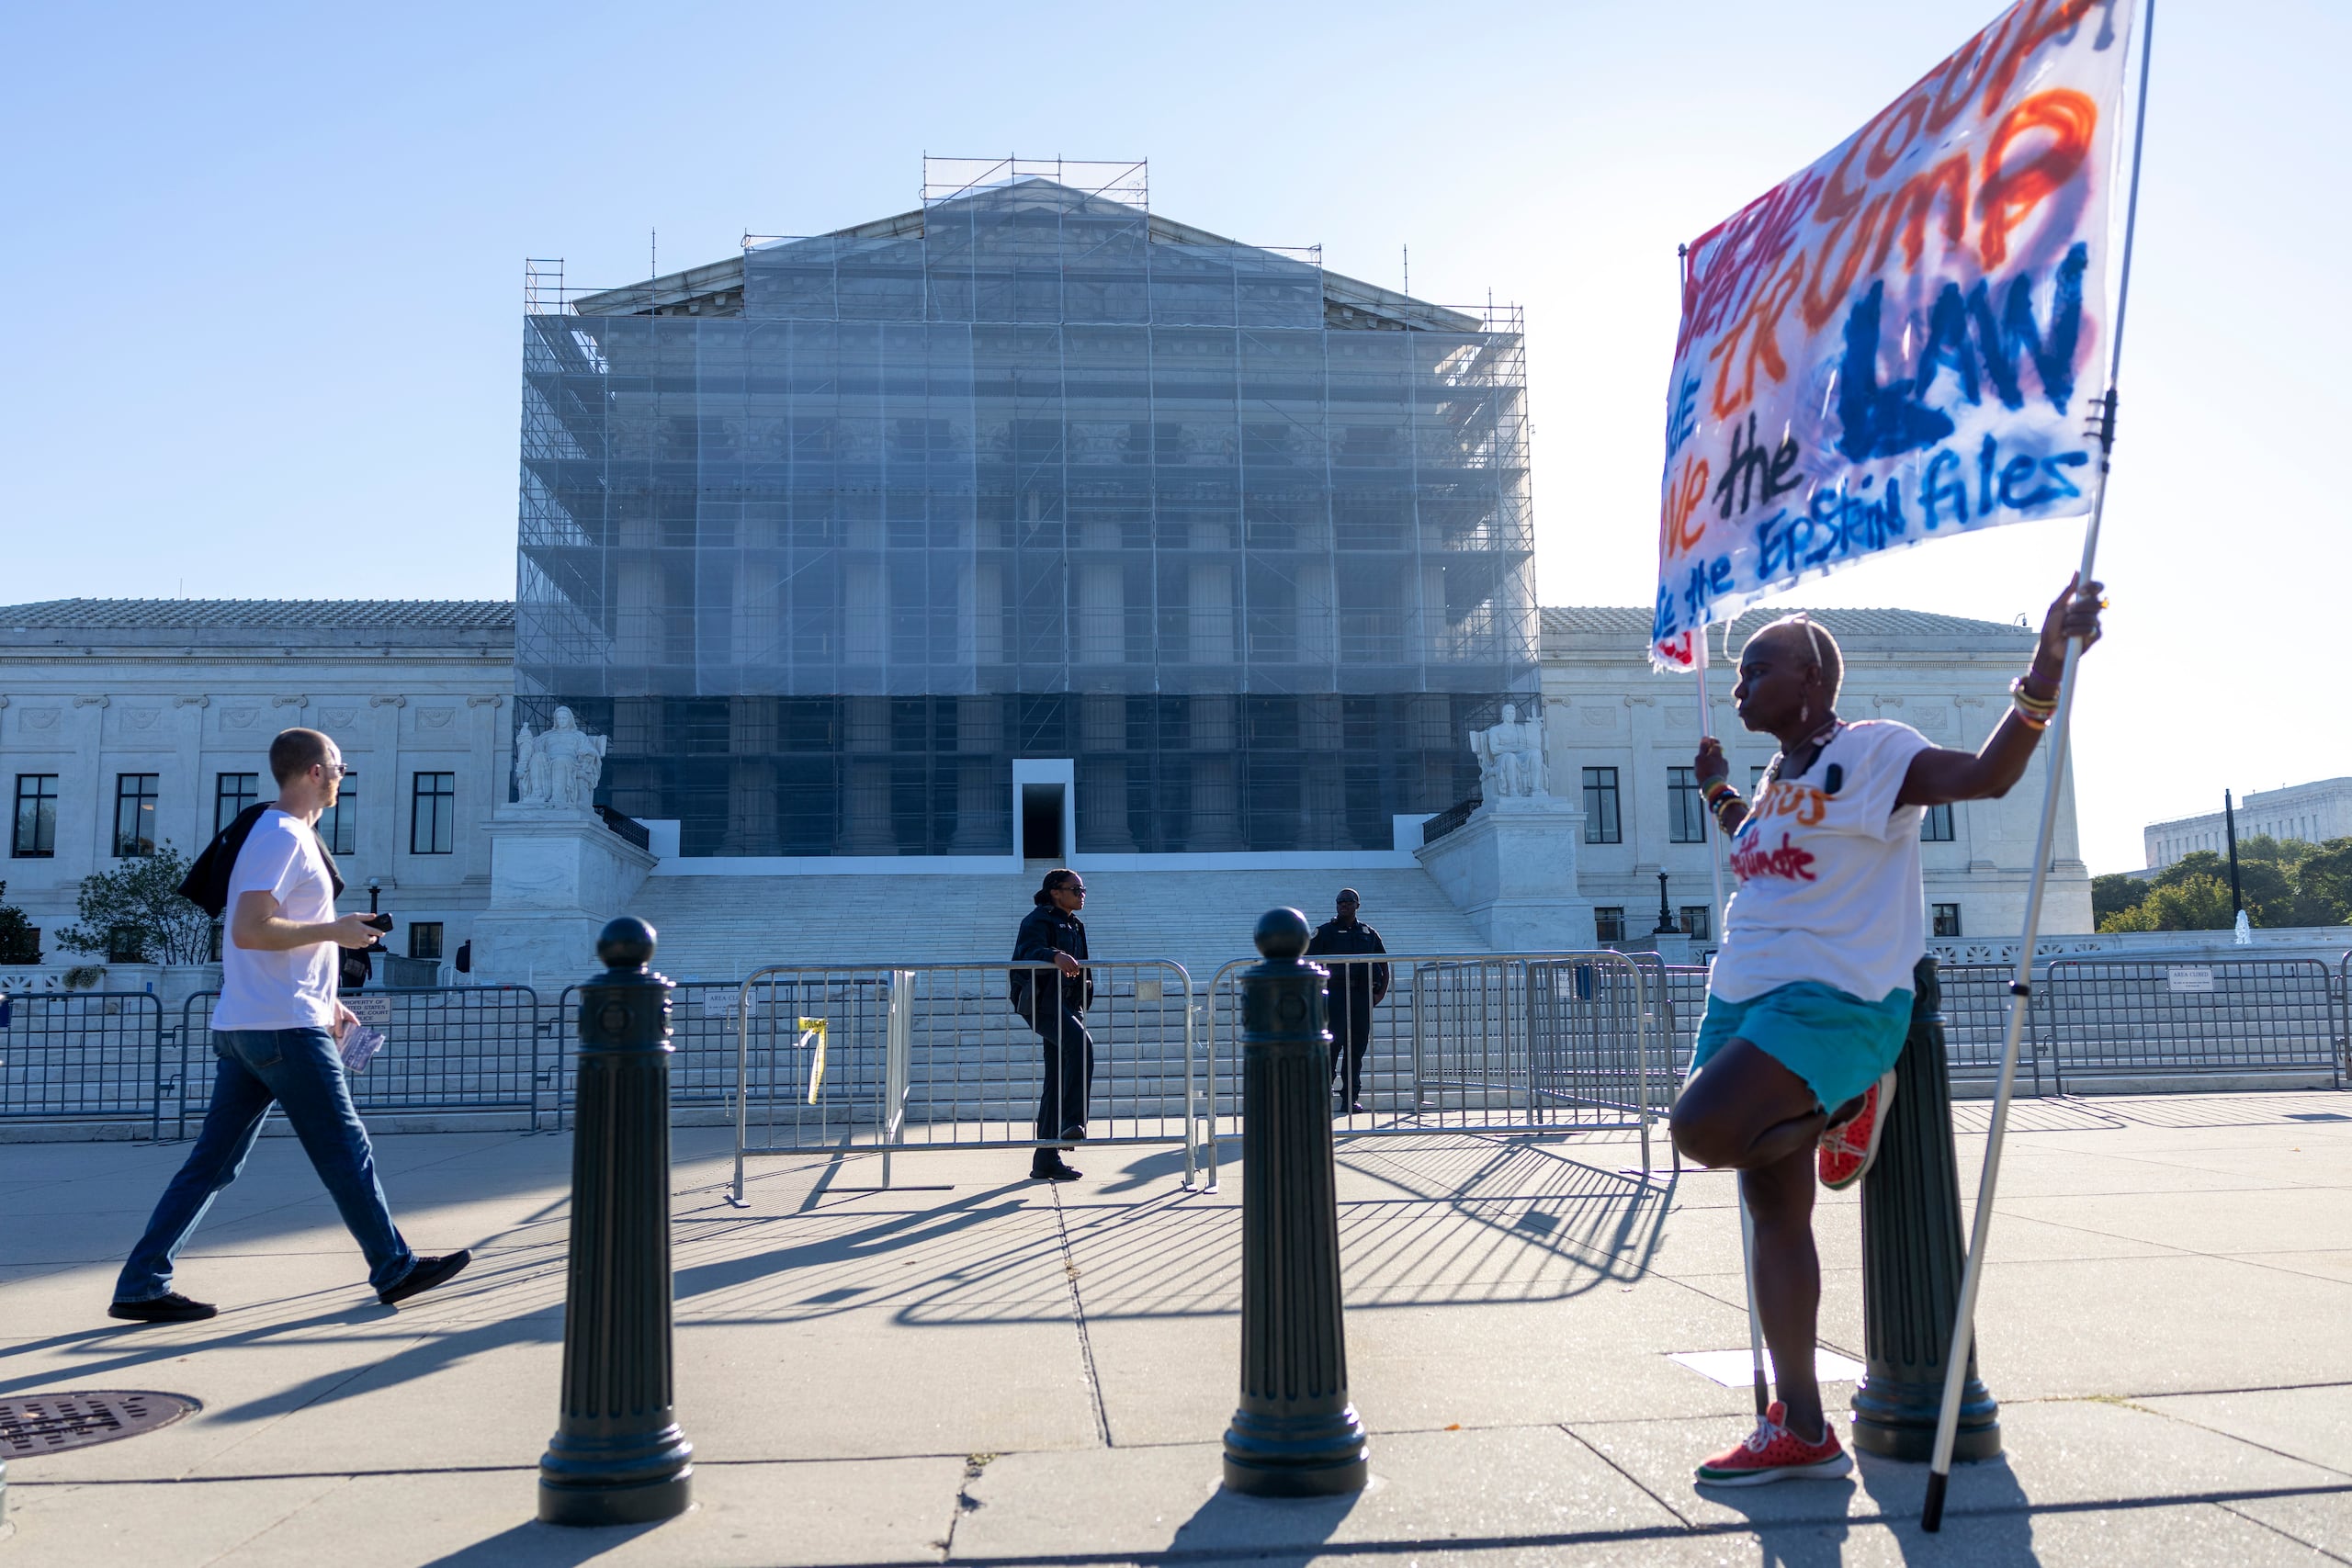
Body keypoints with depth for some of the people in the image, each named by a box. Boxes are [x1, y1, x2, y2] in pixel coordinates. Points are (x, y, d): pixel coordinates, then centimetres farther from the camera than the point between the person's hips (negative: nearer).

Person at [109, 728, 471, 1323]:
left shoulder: (281, 836, 21)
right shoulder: (284, 836, -11)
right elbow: (250, 931, -22)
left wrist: (327, 1001, 23)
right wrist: (335, 930, -15)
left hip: (244, 1029, 10)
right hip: (284, 1028, -10)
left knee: (211, 1162, 10)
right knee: (346, 1150, -1)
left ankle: (141, 1286, 11)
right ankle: (394, 1269, 8)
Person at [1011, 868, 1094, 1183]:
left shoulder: (1076, 926, 21)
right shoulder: (1038, 920, -5)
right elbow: (1030, 951, -26)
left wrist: (1080, 1009, 24)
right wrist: (1056, 956, -45)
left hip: (1067, 1005, 9)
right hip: (1042, 1001, -9)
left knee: (1058, 1081, 6)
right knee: (1081, 1044, -32)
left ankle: (1047, 1160, 10)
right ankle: (1072, 1123, -31)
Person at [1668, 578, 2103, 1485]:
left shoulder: (1870, 752, -7)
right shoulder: (1775, 779, 18)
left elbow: (1986, 774, -24)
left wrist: (2047, 665, -35)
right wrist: (1716, 789, 35)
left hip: (1834, 1001, -8)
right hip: (1746, 1000, 8)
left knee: (1704, 1129, -29)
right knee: (1775, 1212, 7)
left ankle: (1848, 1107, -1)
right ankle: (1800, 1431, 15)